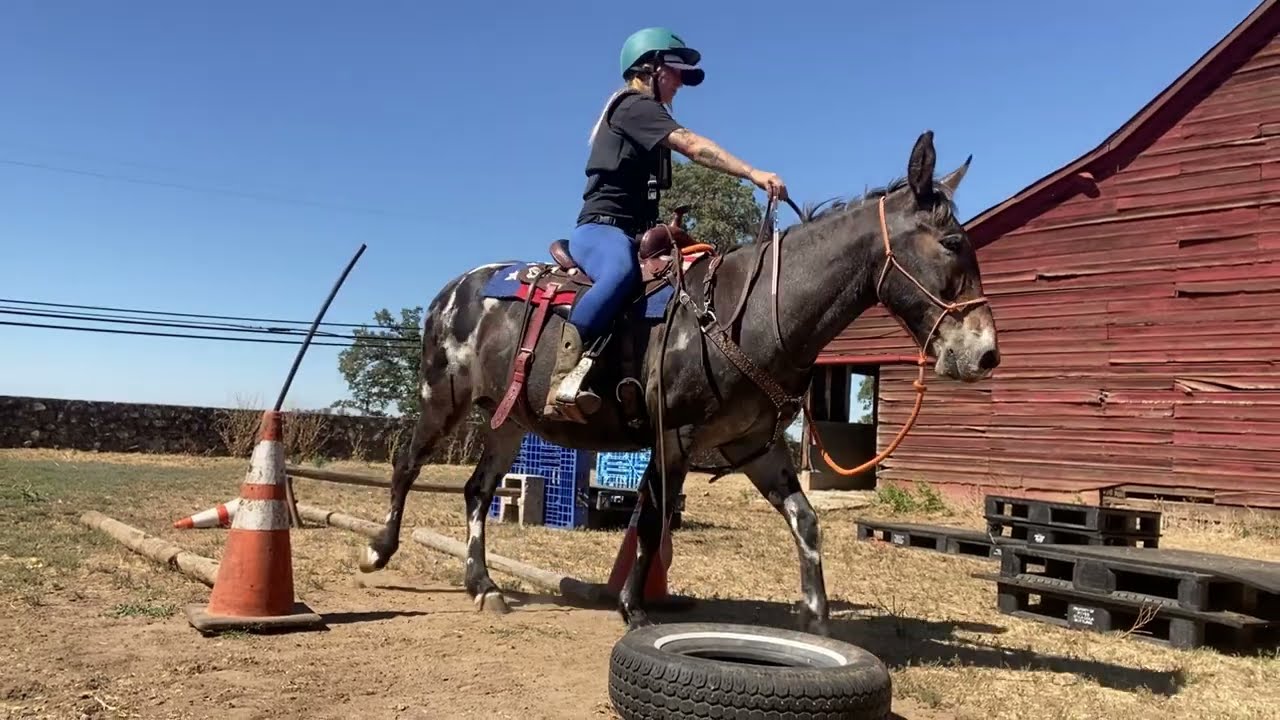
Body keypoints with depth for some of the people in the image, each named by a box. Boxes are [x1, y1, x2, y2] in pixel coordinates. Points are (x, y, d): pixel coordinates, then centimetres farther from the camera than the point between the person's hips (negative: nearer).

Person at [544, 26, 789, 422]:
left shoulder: (645, 113, 26)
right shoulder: (633, 104, -5)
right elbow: (693, 146, -19)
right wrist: (754, 174, -26)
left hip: (634, 232, 10)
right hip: (602, 227, -10)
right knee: (622, 272, -42)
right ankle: (565, 379, -45)